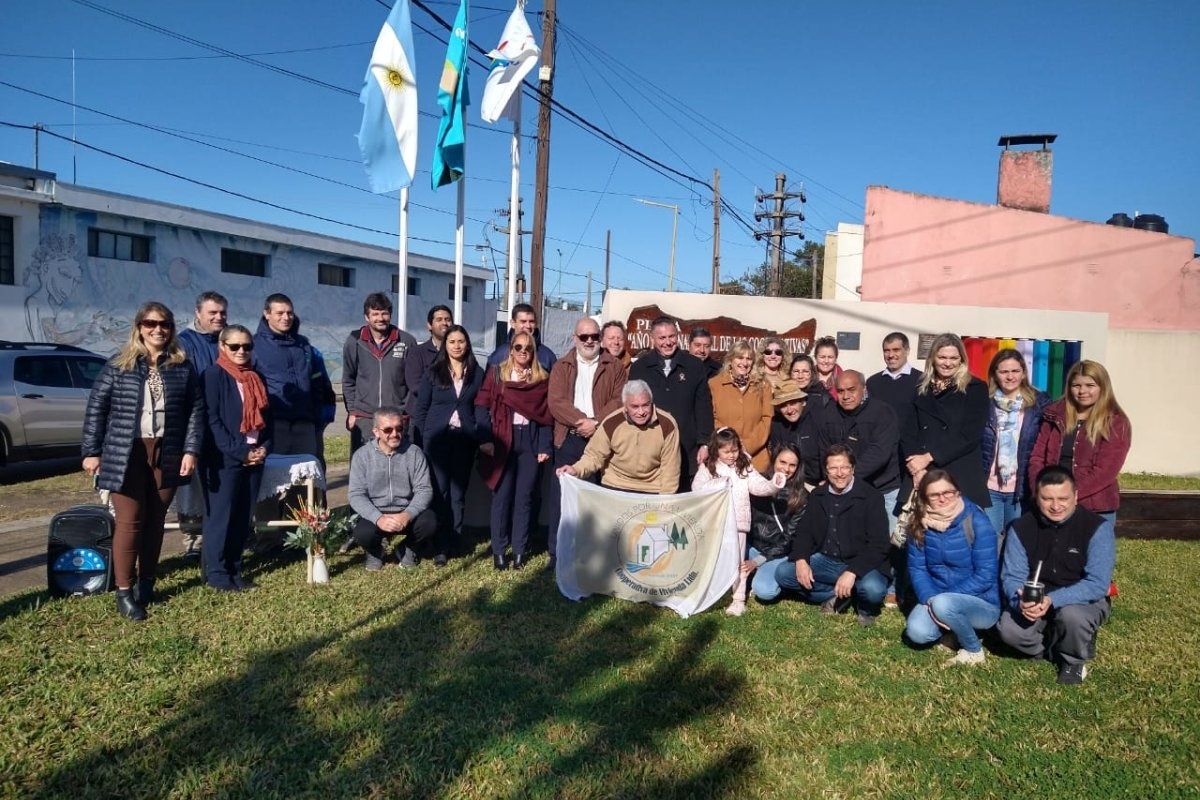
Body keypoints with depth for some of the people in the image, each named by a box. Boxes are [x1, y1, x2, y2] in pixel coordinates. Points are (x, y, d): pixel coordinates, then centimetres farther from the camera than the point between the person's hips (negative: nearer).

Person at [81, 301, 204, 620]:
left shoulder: (182, 368, 6)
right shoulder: (118, 365, 0)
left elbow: (196, 409, 5)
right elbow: (96, 407, 1)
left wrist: (191, 450, -3)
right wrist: (91, 451, -2)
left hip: (167, 454, 2)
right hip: (126, 455, -2)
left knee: (155, 521, 11)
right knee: (130, 522, -2)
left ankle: (146, 582, 25)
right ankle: (124, 591, 8)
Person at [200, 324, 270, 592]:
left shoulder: (256, 377, 14)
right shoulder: (214, 375, -6)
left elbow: (265, 417, 16)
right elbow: (212, 420, -12)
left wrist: (264, 448, 0)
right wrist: (239, 452, -15)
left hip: (254, 457, 6)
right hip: (223, 459, -6)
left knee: (243, 517, 10)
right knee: (220, 516, 0)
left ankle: (234, 569, 19)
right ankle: (216, 573, 9)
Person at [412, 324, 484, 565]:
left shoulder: (477, 373, 5)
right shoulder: (434, 372, 2)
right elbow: (421, 408, 3)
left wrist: (481, 437, -2)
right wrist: (421, 441, -2)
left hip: (465, 439, 1)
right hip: (437, 437, -1)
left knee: (458, 492, 5)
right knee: (439, 491, -2)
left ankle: (452, 543, 11)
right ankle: (440, 545, 5)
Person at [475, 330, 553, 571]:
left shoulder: (543, 379, 9)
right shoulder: (496, 374, 5)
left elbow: (547, 415, 6)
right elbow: (482, 407, -1)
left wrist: (545, 447, -2)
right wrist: (485, 439, -11)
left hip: (531, 443, 1)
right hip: (502, 442, -1)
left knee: (524, 497, 5)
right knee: (502, 496, 1)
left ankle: (519, 551, 13)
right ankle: (498, 550, 10)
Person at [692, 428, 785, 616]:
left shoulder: (745, 468, 3)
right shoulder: (708, 467, 0)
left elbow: (758, 485, -7)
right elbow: (697, 487, -8)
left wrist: (773, 485, -25)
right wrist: (717, 484, -18)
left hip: (737, 522, 0)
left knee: (737, 561, 3)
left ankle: (739, 600, 9)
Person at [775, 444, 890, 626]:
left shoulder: (870, 497, -12)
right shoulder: (817, 495, 5)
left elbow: (878, 545, -17)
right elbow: (804, 531, 6)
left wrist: (852, 572, -31)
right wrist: (801, 559, -15)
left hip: (860, 564, -5)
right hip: (825, 561, 5)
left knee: (872, 589, -36)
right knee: (783, 573, -13)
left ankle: (867, 608, 3)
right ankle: (839, 596, -3)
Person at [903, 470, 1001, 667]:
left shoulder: (977, 522, -17)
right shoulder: (920, 524, -5)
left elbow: (986, 576, -19)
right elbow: (916, 568, -2)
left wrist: (940, 600, -22)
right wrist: (930, 600, -19)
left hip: (982, 604, -3)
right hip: (937, 599, 4)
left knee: (944, 604, -34)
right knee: (917, 632, -23)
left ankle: (974, 650, -6)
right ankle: (955, 625, 9)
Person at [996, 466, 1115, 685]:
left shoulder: (1097, 527, -18)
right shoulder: (1021, 528, -9)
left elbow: (1097, 584, -25)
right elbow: (1012, 577, -10)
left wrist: (1051, 600, -37)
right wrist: (1021, 601, -34)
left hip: (1085, 601, -2)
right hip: (1035, 602, 3)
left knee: (1071, 616, -36)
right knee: (1008, 628, -24)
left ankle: (1074, 661, -2)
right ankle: (1061, 649, 6)